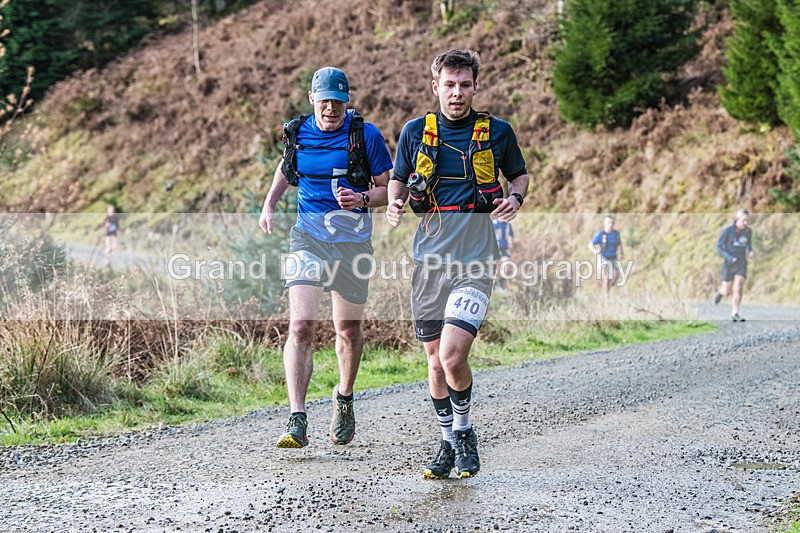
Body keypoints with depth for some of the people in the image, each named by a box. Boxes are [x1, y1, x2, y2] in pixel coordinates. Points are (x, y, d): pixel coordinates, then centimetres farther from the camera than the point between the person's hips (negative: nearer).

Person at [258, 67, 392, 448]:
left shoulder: (366, 136, -5)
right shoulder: (297, 132, 4)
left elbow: (389, 188, -1)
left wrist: (362, 198, -22)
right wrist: (269, 205, 11)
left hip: (353, 238, -1)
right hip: (308, 235, 1)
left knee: (349, 329, 12)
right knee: (301, 326, -15)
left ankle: (344, 399, 39)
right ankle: (297, 421, -20)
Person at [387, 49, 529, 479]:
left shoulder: (497, 132, 2)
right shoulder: (416, 132, 5)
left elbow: (519, 174, 17)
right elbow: (398, 181, 17)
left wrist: (515, 199, -4)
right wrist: (394, 204, -5)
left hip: (475, 262, -3)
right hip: (429, 258, 3)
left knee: (452, 354, -17)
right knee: (435, 358, 9)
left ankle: (464, 429, 9)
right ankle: (449, 442, 26)